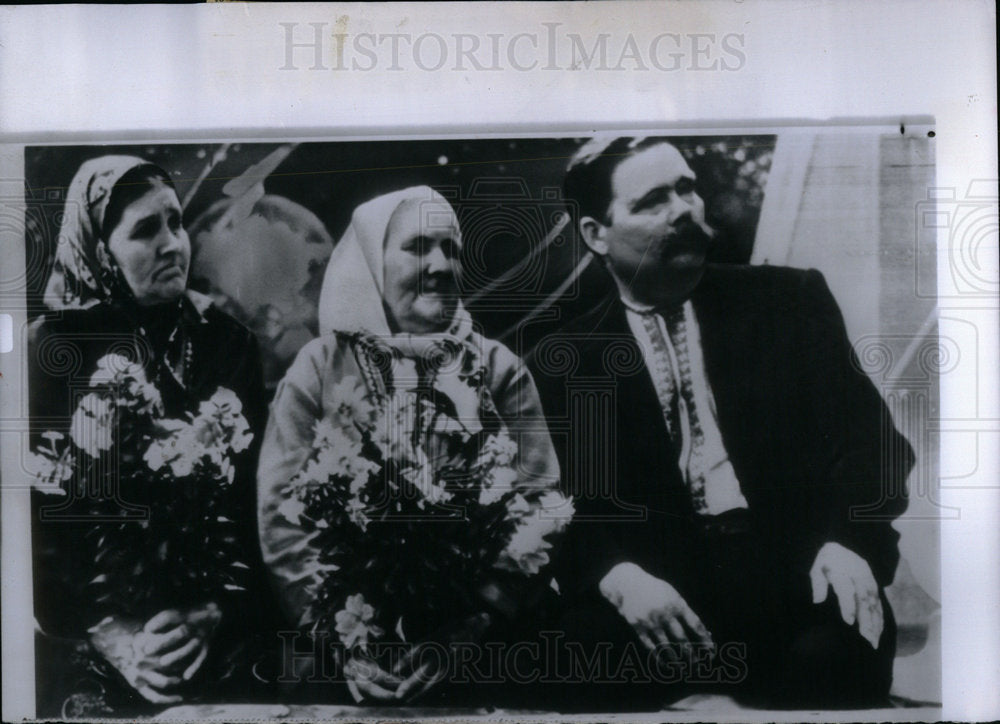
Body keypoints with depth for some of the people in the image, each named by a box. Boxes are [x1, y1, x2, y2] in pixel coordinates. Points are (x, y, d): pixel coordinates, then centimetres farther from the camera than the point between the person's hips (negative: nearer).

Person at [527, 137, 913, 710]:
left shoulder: (790, 301, 12)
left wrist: (848, 542, -13)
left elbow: (867, 435, 6)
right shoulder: (559, 365, 11)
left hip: (792, 571, 1)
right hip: (658, 583, -1)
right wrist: (617, 576, -18)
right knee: (590, 648, -31)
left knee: (837, 652, -30)